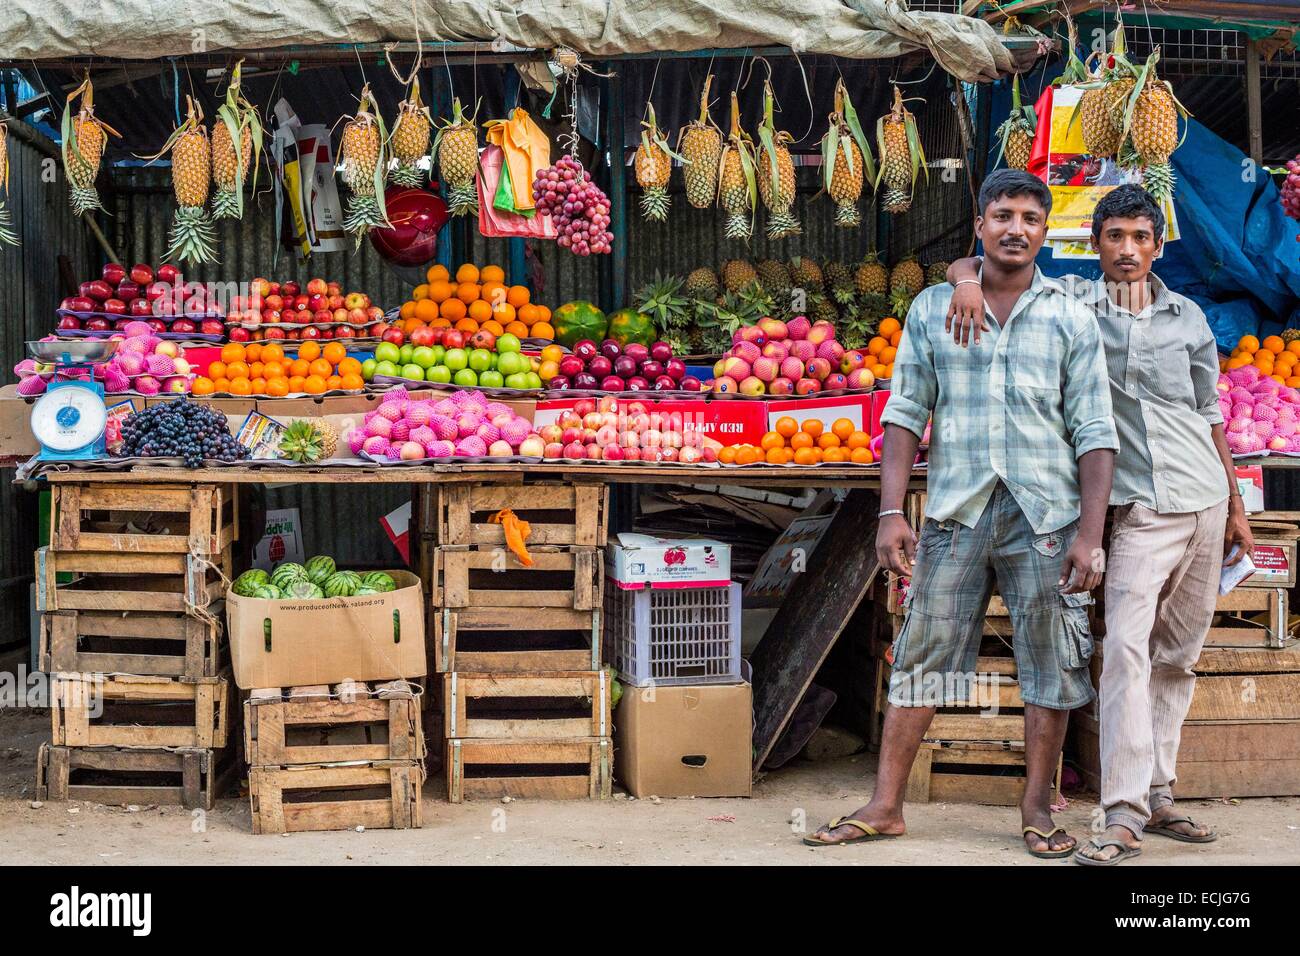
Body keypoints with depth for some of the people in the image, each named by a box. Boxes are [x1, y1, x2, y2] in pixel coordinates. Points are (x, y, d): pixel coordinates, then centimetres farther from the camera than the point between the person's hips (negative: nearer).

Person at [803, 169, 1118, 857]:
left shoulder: (1070, 319, 5)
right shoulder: (932, 308, 8)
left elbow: (1094, 431, 2)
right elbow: (906, 411, 7)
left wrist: (1090, 533, -6)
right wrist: (891, 511, -2)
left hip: (1045, 514, 0)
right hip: (956, 511, 1)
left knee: (1050, 664, 4)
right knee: (922, 657, 3)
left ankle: (1037, 809, 17)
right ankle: (885, 806, 11)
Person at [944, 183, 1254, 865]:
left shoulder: (1188, 319, 9)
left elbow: (1209, 418, 16)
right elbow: (966, 263, 3)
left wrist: (1235, 508, 17)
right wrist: (968, 282, -21)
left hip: (1205, 502, 4)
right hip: (1142, 508, -3)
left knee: (1177, 655, 8)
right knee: (1127, 647, -16)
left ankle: (1157, 797, 16)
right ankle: (1124, 815, -18)